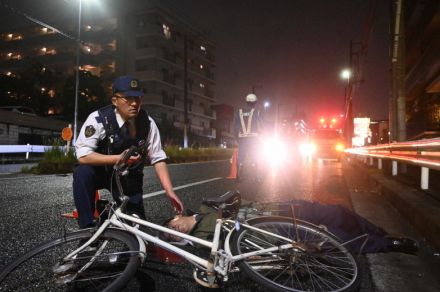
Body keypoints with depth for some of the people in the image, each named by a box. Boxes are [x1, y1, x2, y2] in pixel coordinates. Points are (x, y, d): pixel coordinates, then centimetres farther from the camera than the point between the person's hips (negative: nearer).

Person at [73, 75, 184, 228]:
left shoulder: (147, 123, -16)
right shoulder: (98, 119, -23)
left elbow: (158, 159, -14)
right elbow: (83, 156, -27)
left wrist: (170, 192, -22)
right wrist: (118, 158, -35)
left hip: (129, 178, 2)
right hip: (101, 172, -2)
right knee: (82, 173, -34)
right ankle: (88, 227, -19)